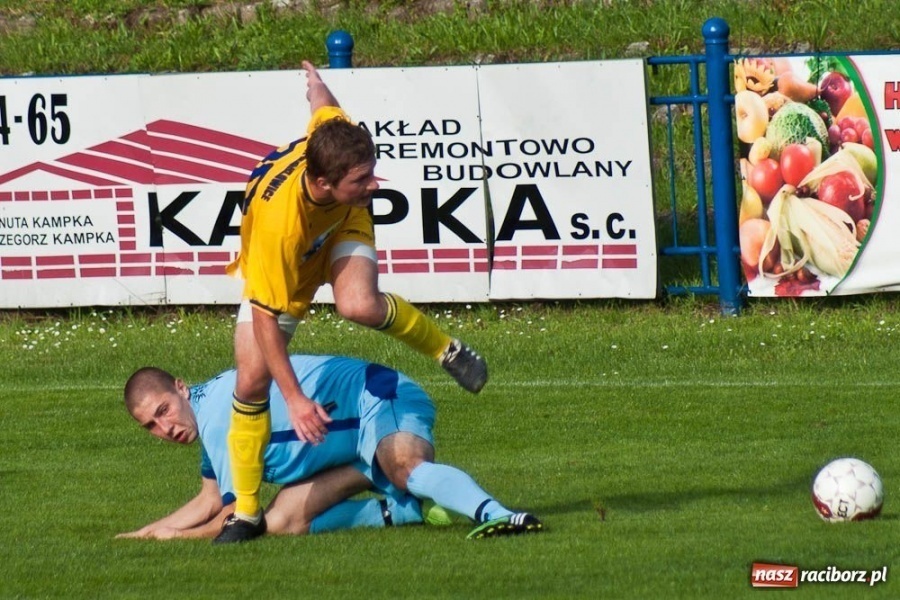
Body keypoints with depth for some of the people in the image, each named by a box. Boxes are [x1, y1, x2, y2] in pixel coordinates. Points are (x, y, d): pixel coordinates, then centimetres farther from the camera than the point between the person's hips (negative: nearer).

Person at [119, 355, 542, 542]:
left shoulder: (218, 414, -18)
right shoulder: (210, 414, 13)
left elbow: (236, 518, -14)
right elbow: (210, 502, 29)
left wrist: (174, 536, 0)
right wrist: (148, 531, 25)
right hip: (354, 452, 10)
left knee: (405, 468, -42)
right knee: (281, 520, -8)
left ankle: (492, 514, -69)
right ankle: (405, 511, -10)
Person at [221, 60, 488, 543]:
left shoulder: (333, 135, -35)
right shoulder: (278, 221, -45)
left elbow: (323, 103, -8)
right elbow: (264, 318, -38)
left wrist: (315, 82, 17)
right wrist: (295, 399, -40)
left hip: (341, 226, 2)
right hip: (277, 266, -2)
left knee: (359, 305, -33)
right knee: (252, 379, -12)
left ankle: (443, 348, -5)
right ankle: (245, 513, 2)